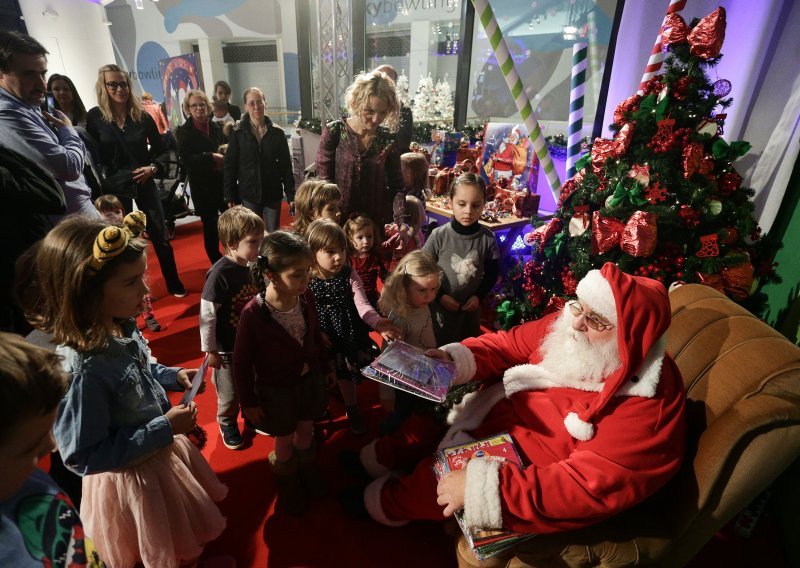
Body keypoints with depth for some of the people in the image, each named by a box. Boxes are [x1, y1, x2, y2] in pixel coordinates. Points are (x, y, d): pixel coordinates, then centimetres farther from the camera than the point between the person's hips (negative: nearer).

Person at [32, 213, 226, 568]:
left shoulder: (121, 327, -14)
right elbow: (82, 458, -29)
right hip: (130, 478, -7)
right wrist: (164, 429, -28)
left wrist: (173, 377, -8)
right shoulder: (81, 369, -38)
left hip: (161, 452, 7)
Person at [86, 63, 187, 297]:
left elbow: (159, 147, 7)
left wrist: (152, 167, -9)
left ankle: (174, 284, 18)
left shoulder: (142, 116, 0)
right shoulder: (95, 117, -3)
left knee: (160, 235, 5)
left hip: (144, 182, 1)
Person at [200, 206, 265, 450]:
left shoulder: (249, 267, -7)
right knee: (229, 395, 15)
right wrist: (209, 350, -14)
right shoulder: (219, 274, -26)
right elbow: (207, 314, -20)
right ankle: (227, 422, 44)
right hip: (226, 348, -5)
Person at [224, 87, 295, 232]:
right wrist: (230, 197, -4)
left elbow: (286, 166, 2)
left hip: (273, 194, 1)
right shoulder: (238, 133, -2)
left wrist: (291, 194, -3)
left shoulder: (277, 133, 2)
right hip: (249, 195, -1)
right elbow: (230, 166, 0)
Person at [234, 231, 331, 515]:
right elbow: (242, 362, -17)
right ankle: (288, 481, 53)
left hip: (310, 378, 4)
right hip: (277, 389, -3)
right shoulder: (253, 313, -31)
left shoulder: (306, 297, -18)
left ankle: (307, 468, 58)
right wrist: (249, 401, -8)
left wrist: (324, 369, 12)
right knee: (285, 439, 21)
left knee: (306, 429, 26)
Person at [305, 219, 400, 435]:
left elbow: (361, 304, -20)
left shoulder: (349, 275, -12)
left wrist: (377, 322, -37)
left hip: (348, 335, 1)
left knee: (347, 374, 16)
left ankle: (352, 410, 44)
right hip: (321, 338, -1)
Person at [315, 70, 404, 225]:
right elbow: (323, 181, -5)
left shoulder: (388, 140, -1)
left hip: (379, 223, 2)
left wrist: (401, 220, -17)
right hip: (339, 221, -2)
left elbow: (396, 185, 0)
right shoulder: (334, 132, -7)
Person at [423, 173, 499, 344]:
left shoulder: (487, 238, -11)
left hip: (469, 307, 2)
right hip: (438, 305, -2)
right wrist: (440, 295, -13)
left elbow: (492, 273, 1)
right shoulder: (439, 235, -17)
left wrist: (478, 296, -9)